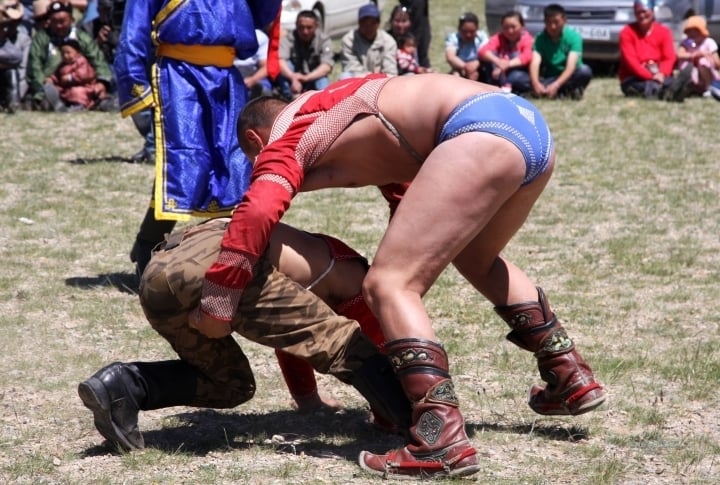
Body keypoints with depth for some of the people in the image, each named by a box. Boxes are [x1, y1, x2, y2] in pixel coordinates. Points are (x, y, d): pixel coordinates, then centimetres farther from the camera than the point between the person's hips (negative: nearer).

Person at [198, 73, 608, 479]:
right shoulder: (337, 113, 31)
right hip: (529, 121, 9)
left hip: (482, 131, -9)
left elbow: (257, 213, -10)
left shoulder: (285, 140, 8)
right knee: (478, 259, 33)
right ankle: (572, 378, 40)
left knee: (389, 283, -8)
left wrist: (213, 307, -6)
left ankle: (443, 443, -22)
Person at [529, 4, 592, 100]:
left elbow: (571, 66, -25)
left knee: (585, 70, -35)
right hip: (549, 78, 2)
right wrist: (536, 83, -43)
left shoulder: (573, 36, -14)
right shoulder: (540, 38, -8)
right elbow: (535, 63, -22)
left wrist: (556, 85, -41)